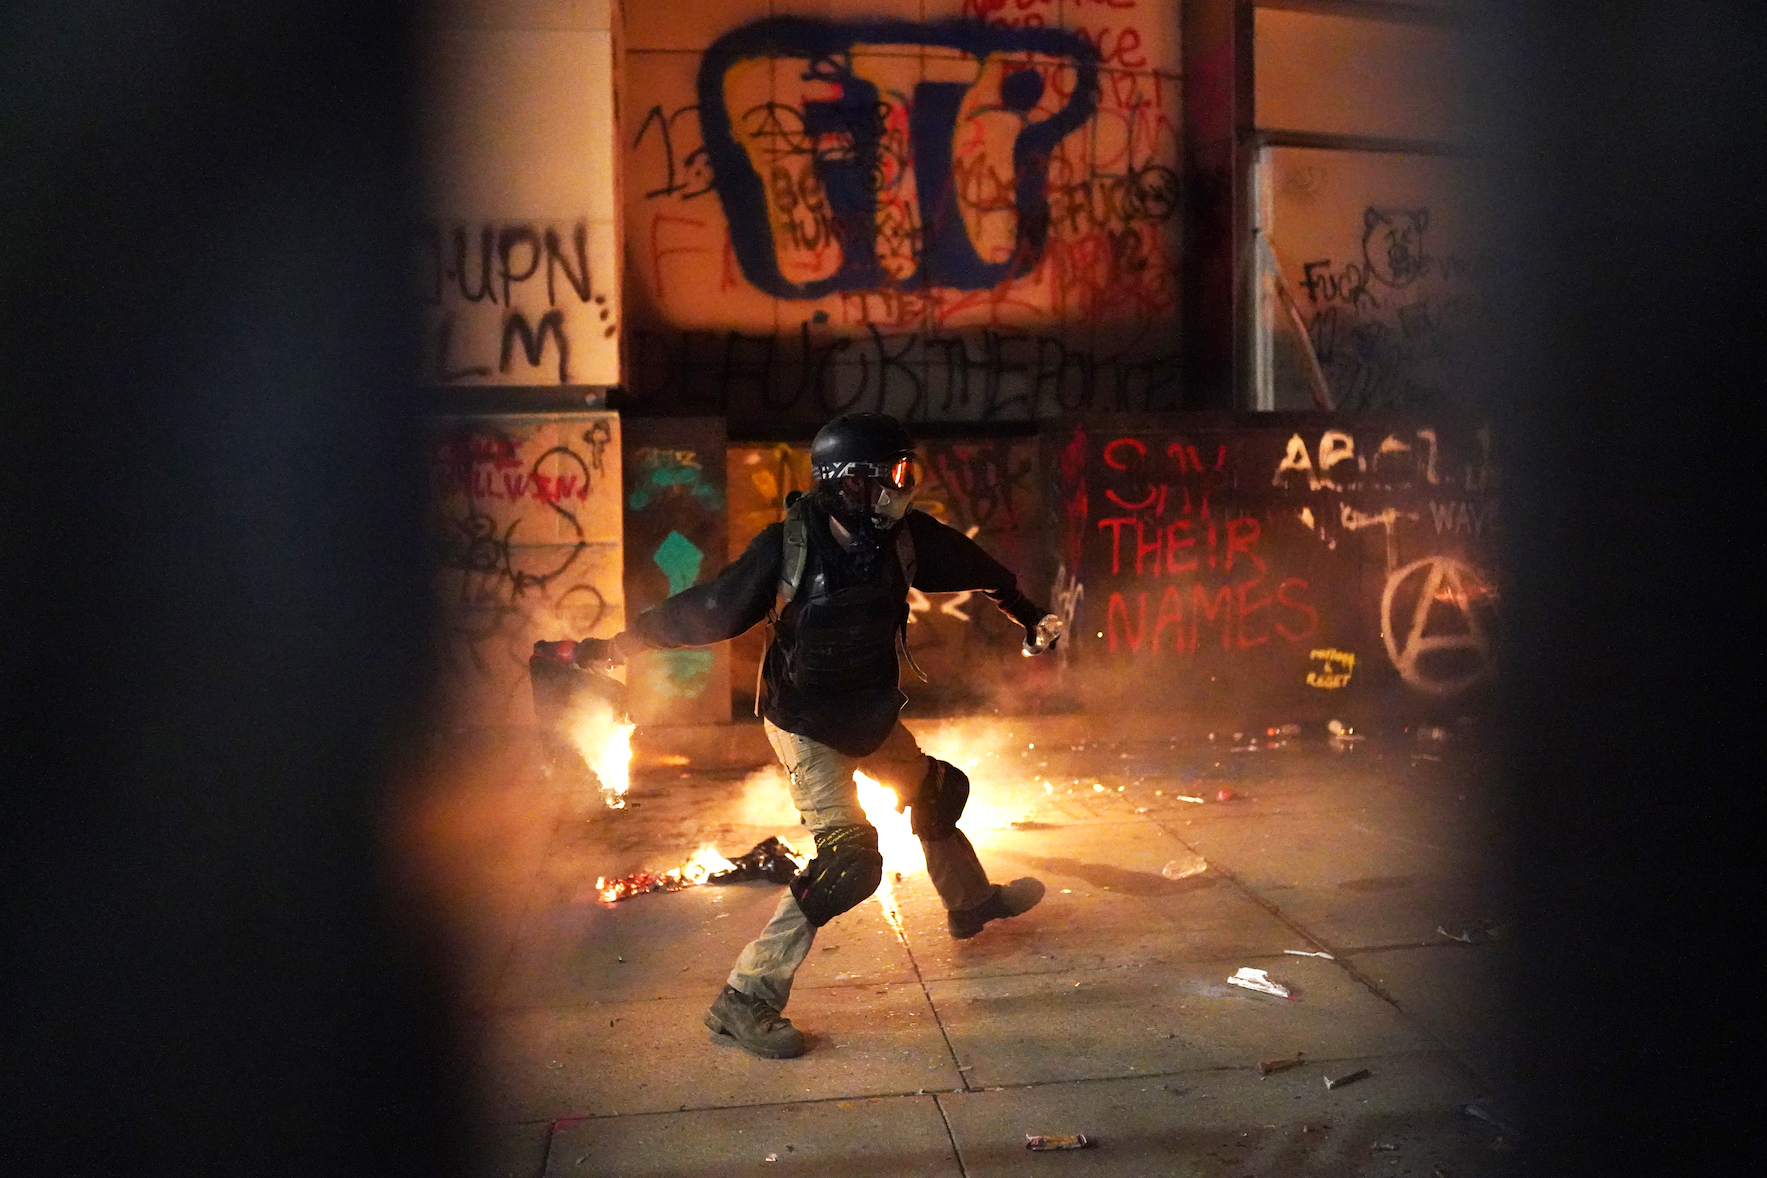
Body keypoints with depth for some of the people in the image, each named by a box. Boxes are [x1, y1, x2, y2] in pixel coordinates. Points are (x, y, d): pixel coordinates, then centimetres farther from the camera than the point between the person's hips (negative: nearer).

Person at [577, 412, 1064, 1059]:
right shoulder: (790, 546, -25)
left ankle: (972, 902, 54)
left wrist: (1032, 618, 10)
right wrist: (614, 646, -17)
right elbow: (709, 608, -18)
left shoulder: (905, 535, -12)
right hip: (806, 725, -7)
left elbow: (978, 570, 5)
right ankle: (745, 1000, -12)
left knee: (938, 793, 24)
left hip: (871, 715, 7)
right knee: (848, 857, -19)